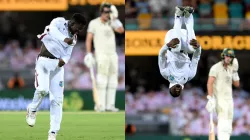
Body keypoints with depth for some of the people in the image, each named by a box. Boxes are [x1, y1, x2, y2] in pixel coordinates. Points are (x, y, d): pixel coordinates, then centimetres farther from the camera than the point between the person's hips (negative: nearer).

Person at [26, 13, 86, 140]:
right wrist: (64, 39, -47)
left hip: (57, 65, 6)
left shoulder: (73, 38, 12)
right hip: (44, 61, -6)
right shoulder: (59, 22, -7)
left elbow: (67, 54, 8)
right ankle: (32, 110, 6)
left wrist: (63, 60, -16)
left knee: (57, 99, -2)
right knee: (42, 89, -26)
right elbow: (52, 29, -29)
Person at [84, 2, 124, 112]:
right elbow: (88, 39, -3)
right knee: (102, 81, -13)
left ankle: (110, 105, 8)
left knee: (113, 81, 4)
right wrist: (89, 54, -12)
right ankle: (100, 105, -13)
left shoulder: (112, 23, 11)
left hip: (113, 54, 6)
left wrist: (115, 18, -10)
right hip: (101, 54, -6)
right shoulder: (94, 23, -2)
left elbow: (121, 30, -6)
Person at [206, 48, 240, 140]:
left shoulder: (230, 69, 13)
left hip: (229, 98, 8)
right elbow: (209, 83, -17)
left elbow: (237, 84, 14)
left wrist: (235, 71, 2)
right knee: (223, 122, -19)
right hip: (219, 98, -8)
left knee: (228, 124, 8)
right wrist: (210, 98, -26)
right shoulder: (216, 68, -9)